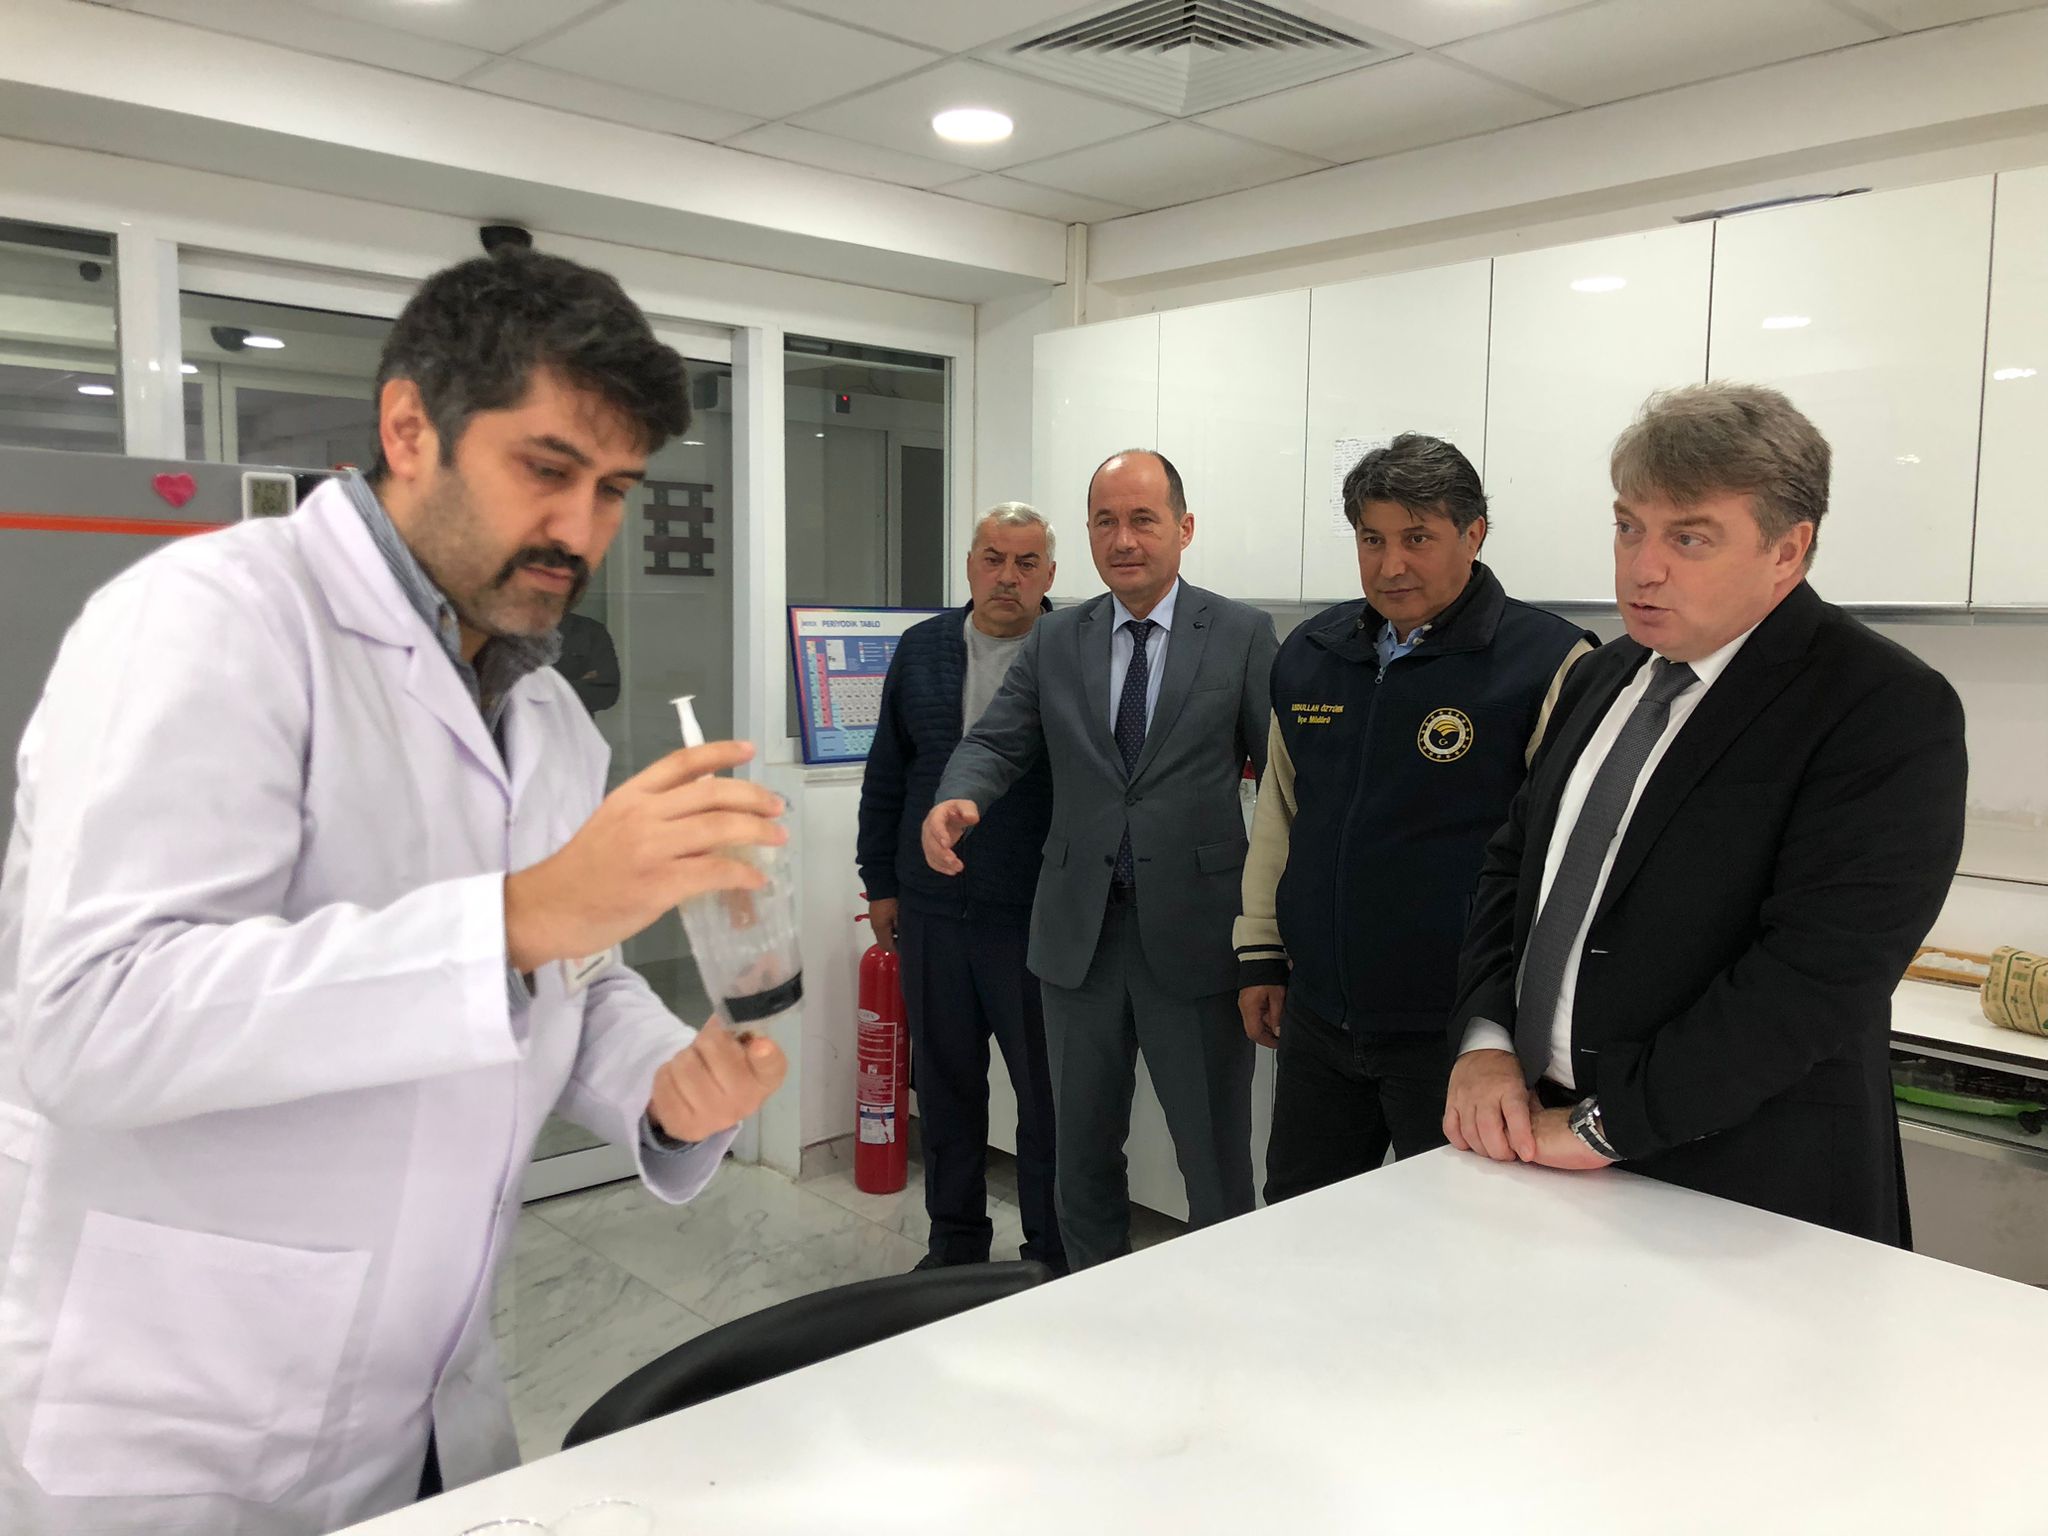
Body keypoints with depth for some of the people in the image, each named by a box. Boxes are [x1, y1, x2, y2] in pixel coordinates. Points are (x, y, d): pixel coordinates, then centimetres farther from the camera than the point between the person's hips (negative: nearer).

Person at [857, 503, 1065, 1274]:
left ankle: (1053, 1252, 23)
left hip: (1036, 918, -4)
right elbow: (886, 777, 12)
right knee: (946, 1081, 15)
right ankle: (955, 1236, 33)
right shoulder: (922, 649, 7)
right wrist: (881, 883, 11)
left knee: (1049, 1090, 6)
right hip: (931, 912, 4)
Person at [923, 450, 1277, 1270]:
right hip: (1079, 930, 4)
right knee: (1083, 1149, 17)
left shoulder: (1242, 634, -2)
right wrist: (956, 800, -21)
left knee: (1215, 1160, 7)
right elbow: (997, 742, 3)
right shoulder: (1054, 640, 8)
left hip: (1195, 933, -3)